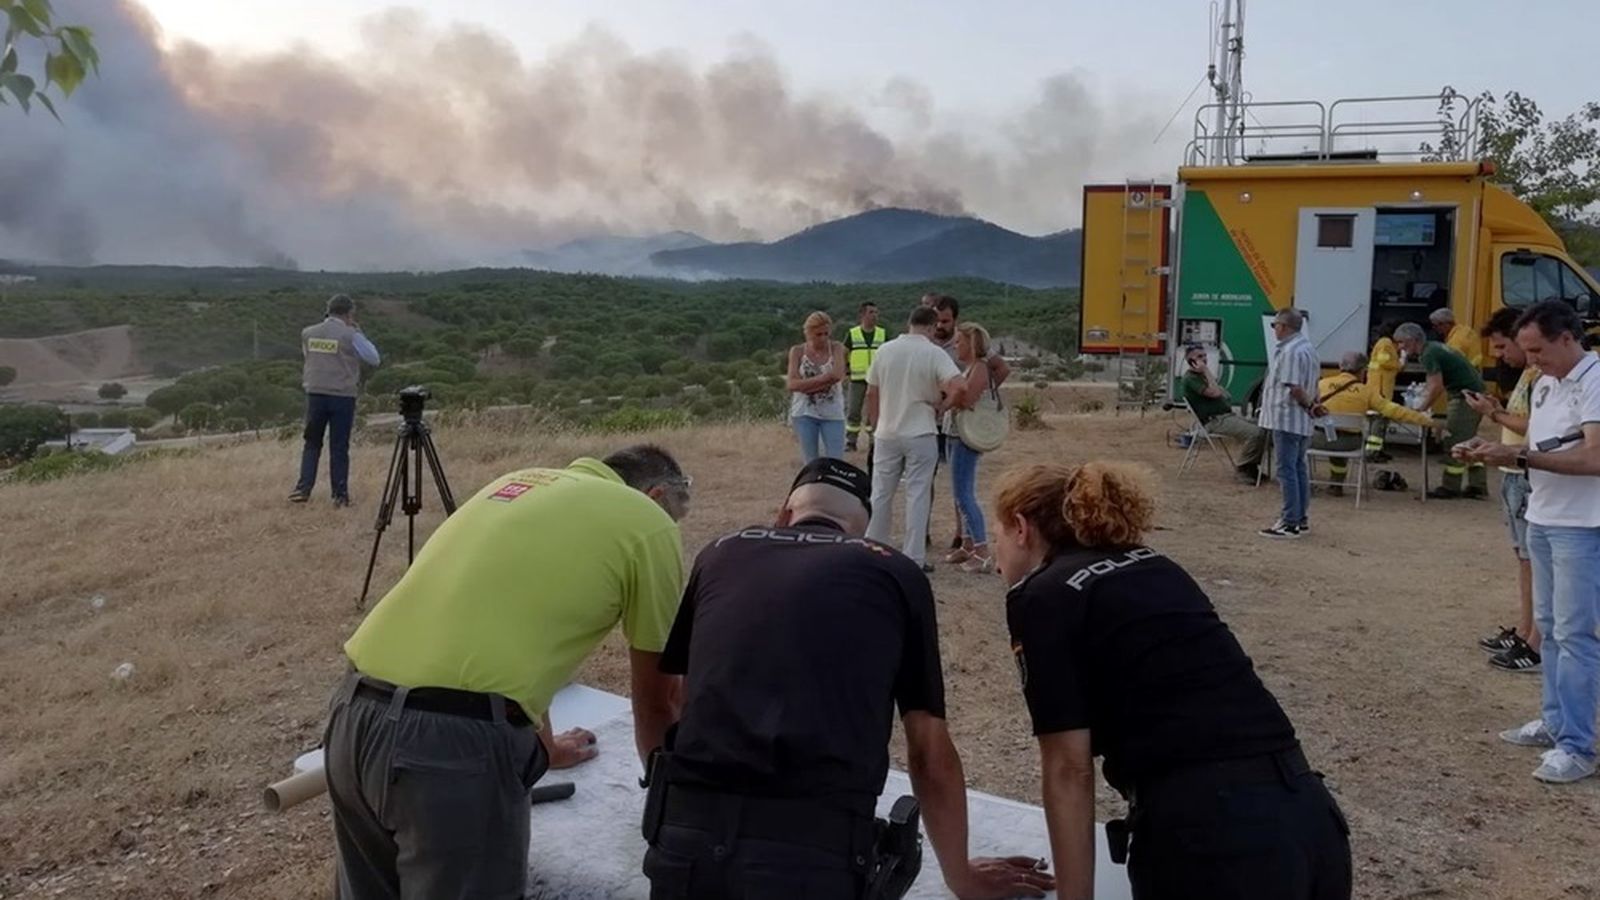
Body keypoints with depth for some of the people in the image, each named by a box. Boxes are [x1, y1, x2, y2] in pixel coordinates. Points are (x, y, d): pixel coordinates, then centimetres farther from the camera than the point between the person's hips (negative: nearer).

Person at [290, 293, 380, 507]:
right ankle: (340, 495, 6)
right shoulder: (351, 336, -8)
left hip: (315, 394, 3)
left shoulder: (308, 333, 5)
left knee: (312, 444, 15)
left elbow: (308, 357, 18)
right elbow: (374, 359, 0)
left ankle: (303, 488, 7)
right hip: (343, 396, -3)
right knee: (339, 447, 3)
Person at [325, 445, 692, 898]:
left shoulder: (523, 484, 25)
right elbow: (657, 699, 13)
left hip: (354, 714, 8)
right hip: (455, 739, -8)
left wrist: (544, 747, 50)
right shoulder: (649, 525, 5)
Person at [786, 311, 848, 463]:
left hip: (832, 412, -1)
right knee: (811, 463, 6)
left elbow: (837, 375, -16)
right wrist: (825, 378, -14)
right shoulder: (797, 351, 2)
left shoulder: (836, 348, 1)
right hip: (805, 413, 1)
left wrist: (807, 385, -14)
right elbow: (792, 384, -9)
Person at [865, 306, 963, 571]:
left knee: (881, 494, 13)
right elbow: (957, 387, -23)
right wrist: (942, 402, -3)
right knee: (918, 495, 3)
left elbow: (871, 393, 5)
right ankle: (914, 559, 5)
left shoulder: (886, 350, 1)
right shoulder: (935, 353, -10)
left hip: (887, 434, 3)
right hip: (921, 435, -3)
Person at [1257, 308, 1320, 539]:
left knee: (1287, 469, -6)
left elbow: (1294, 387, -23)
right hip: (1302, 421, 10)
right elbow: (1312, 384, 16)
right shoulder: (1308, 347, 14)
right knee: (1299, 468, 15)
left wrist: (1310, 404, -10)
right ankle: (1302, 518, 22)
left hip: (1286, 418, -10)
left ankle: (1290, 522, -3)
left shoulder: (1290, 351, -19)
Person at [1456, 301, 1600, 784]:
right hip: (1542, 521, 9)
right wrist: (1490, 450, -1)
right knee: (1550, 627, 16)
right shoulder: (1545, 384, 12)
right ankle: (1554, 721, 28)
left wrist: (1517, 456, -24)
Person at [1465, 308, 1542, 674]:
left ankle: (1538, 647, -2)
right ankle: (1523, 631, 25)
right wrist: (1498, 410, 5)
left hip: (1530, 479, -10)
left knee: (1535, 560, -6)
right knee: (1523, 556, 15)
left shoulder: (1543, 376, -17)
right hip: (1515, 476, 10)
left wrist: (1494, 414, -16)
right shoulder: (1527, 374, 14)